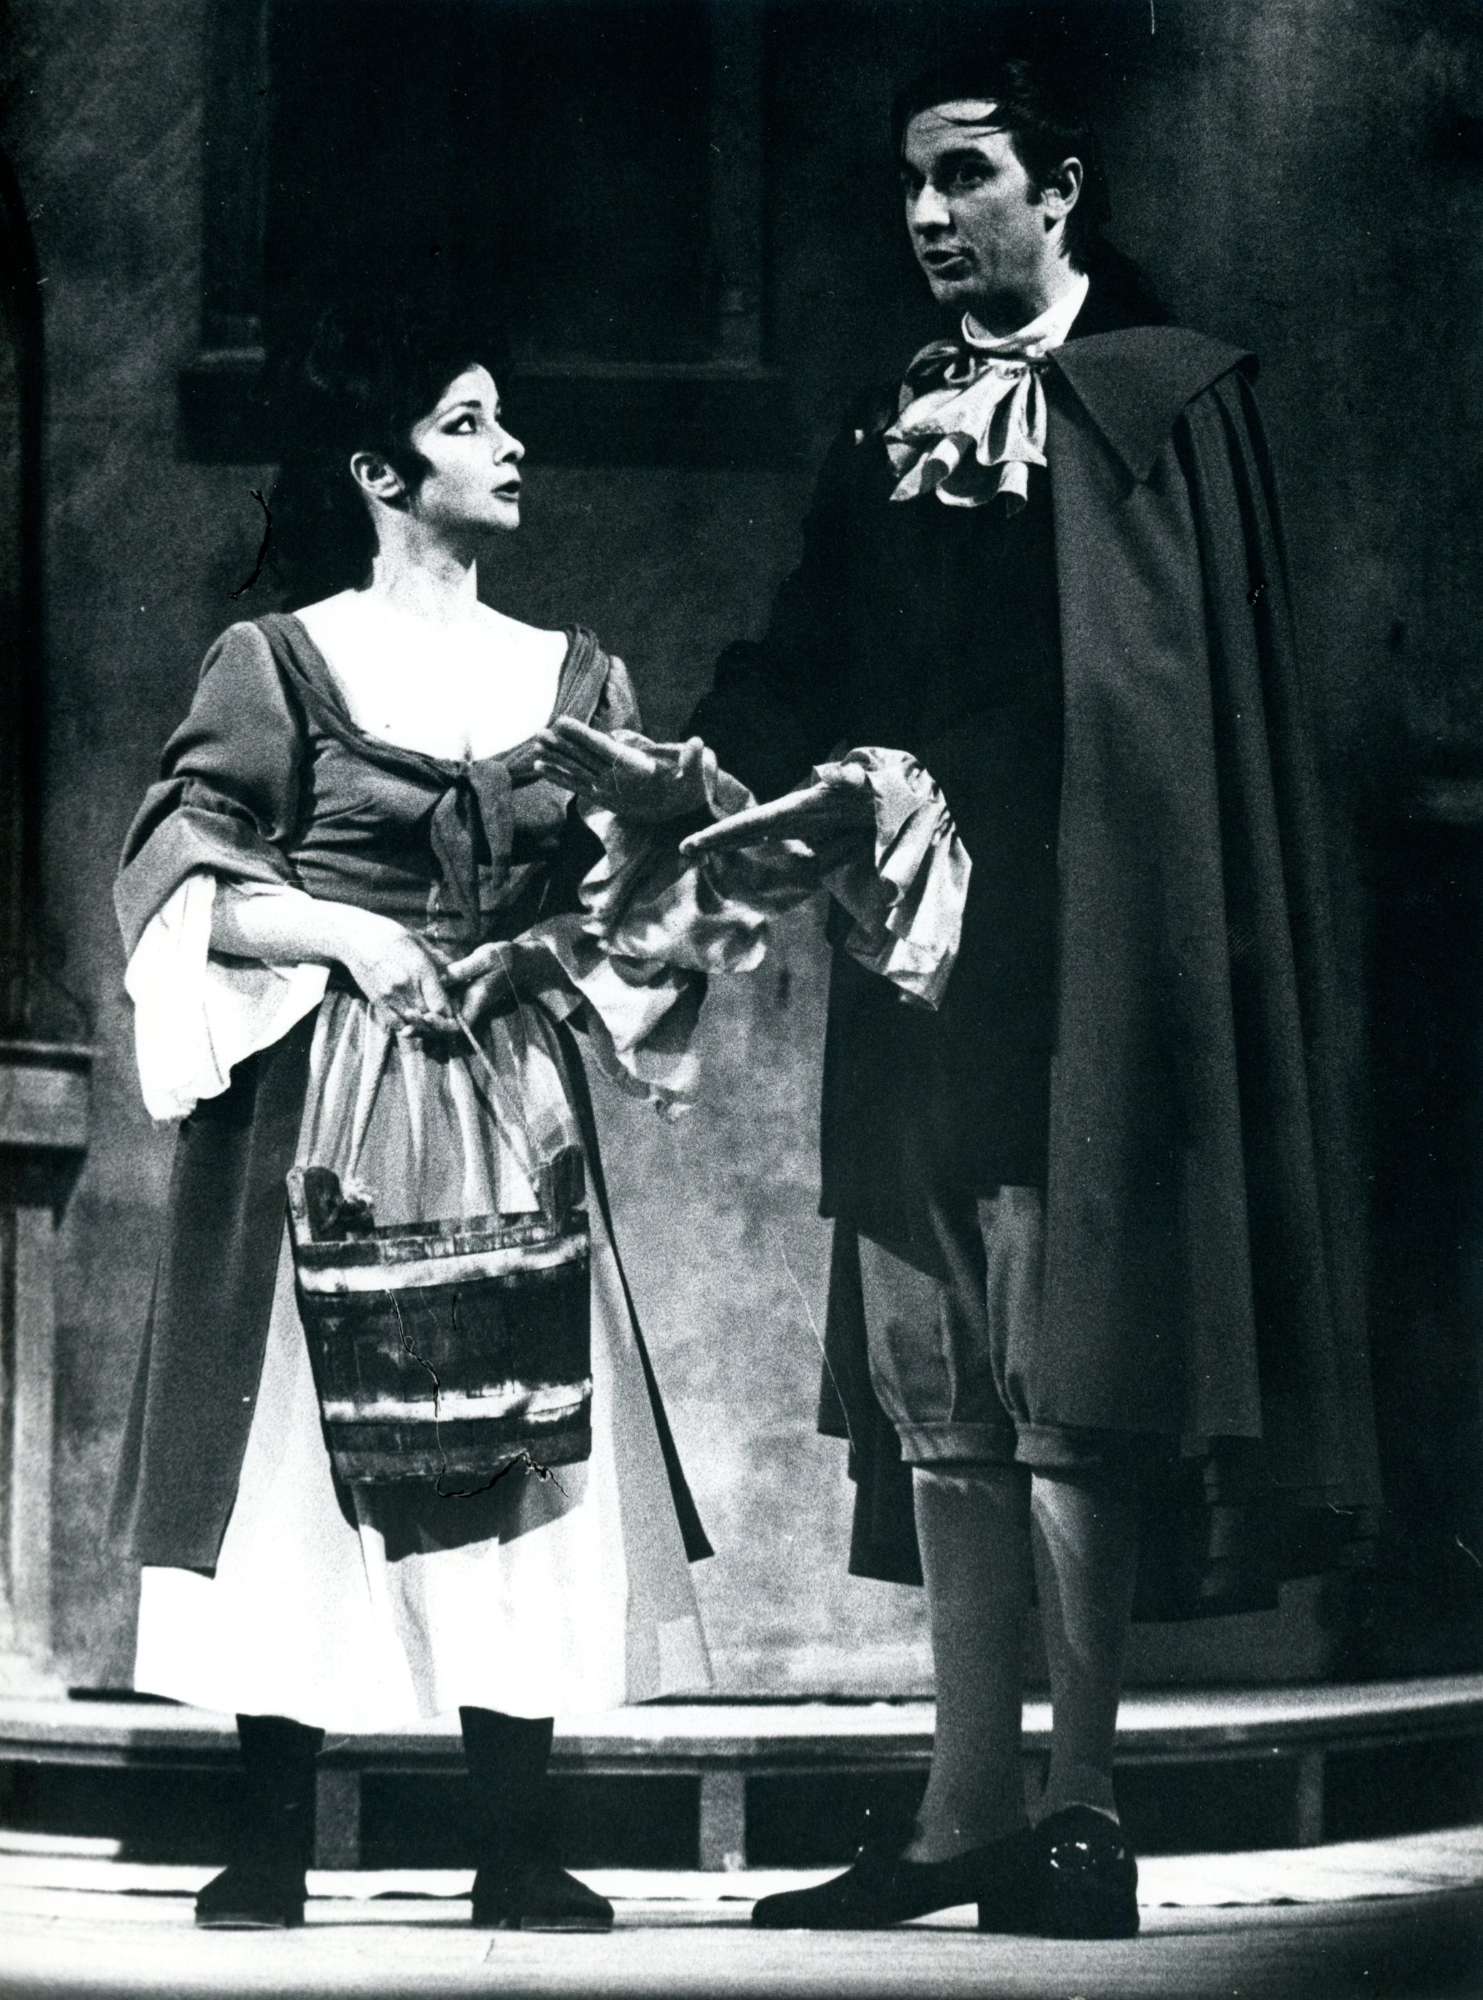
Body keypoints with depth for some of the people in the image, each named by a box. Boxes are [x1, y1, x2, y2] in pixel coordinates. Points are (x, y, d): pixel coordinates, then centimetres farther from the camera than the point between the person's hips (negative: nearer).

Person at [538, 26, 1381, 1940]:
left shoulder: (1161, 395, -2)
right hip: (909, 954, 7)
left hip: (1068, 950, -7)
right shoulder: (891, 425, 17)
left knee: (1066, 1385, -7)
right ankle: (969, 1803, 11)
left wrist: (894, 788, -18)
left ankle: (1084, 1809, -3)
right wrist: (683, 764, -10)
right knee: (938, 1389, 7)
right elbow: (816, 668, 10)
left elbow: (1139, 698, -10)